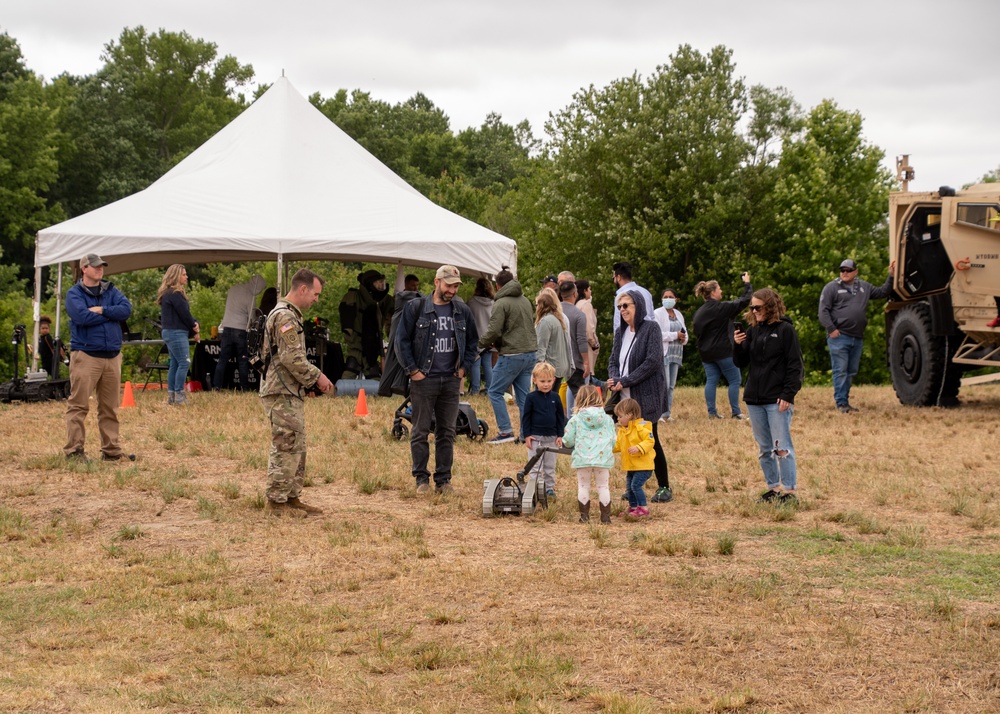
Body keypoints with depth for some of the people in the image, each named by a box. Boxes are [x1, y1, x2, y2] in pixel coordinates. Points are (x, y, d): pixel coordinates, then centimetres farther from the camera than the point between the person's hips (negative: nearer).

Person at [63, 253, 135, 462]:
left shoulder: (111, 291, 14)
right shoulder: (74, 293, 1)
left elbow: (126, 309, -2)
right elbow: (81, 315, -17)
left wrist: (102, 310, -11)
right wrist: (111, 314, -6)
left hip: (112, 356, 5)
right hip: (85, 356, -5)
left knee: (110, 407, 9)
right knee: (78, 405, -7)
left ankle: (112, 449, 14)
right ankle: (74, 450, -5)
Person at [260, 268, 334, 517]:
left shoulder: (289, 315, 20)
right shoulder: (285, 317, -15)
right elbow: (292, 358, -22)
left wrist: (313, 380, 15)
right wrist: (316, 377, -13)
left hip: (291, 394, 11)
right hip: (283, 394, -11)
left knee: (297, 449, 14)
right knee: (286, 448, -8)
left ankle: (291, 498, 20)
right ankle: (277, 502, -4)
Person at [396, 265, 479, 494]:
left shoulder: (462, 311, 9)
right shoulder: (415, 308, -3)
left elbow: (472, 342, 20)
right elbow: (401, 340, -2)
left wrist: (464, 368, 9)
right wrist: (412, 370, -6)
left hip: (451, 381, 3)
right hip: (424, 380, -3)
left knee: (447, 432, 6)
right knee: (420, 432, 1)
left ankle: (443, 479, 13)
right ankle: (421, 479, 8)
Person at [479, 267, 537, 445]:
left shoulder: (501, 303, -10)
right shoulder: (525, 300, 14)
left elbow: (493, 331, -15)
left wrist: (481, 343, 5)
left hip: (512, 355, -7)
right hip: (530, 352, 7)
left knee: (494, 392, 4)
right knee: (523, 396, 11)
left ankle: (505, 431, -1)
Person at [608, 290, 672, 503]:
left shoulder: (651, 328, -7)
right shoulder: (621, 332, 13)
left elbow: (653, 361, -16)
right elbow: (613, 361, 15)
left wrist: (625, 381, -16)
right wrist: (614, 379, -8)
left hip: (646, 397, -6)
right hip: (625, 398, 6)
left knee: (650, 441, -3)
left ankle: (664, 487, 6)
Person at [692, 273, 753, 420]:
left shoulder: (699, 312, 7)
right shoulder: (722, 308, -13)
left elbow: (697, 332, 13)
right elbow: (744, 301, -10)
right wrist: (747, 283, 3)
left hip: (706, 353, 7)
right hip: (724, 351, -7)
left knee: (711, 381, 8)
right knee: (735, 380, 2)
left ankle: (712, 412, 6)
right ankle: (735, 412, 0)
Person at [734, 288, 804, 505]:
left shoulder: (785, 330, -6)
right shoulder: (752, 331, 11)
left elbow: (795, 366, -8)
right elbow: (741, 362, 12)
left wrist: (788, 395, -14)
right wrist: (738, 345, -8)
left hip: (777, 400, -6)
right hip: (754, 399, 6)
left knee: (782, 447, -7)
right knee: (764, 448, 11)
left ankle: (789, 491, -4)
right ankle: (773, 488, 18)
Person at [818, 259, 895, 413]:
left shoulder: (864, 287, 16)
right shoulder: (831, 288, -2)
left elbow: (882, 292, 27)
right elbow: (823, 311, -6)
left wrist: (890, 276, 18)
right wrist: (831, 329, -14)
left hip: (857, 338, 6)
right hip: (839, 337, -6)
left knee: (851, 372, 11)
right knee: (840, 371, -7)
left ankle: (845, 401, 19)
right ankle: (841, 403, -6)